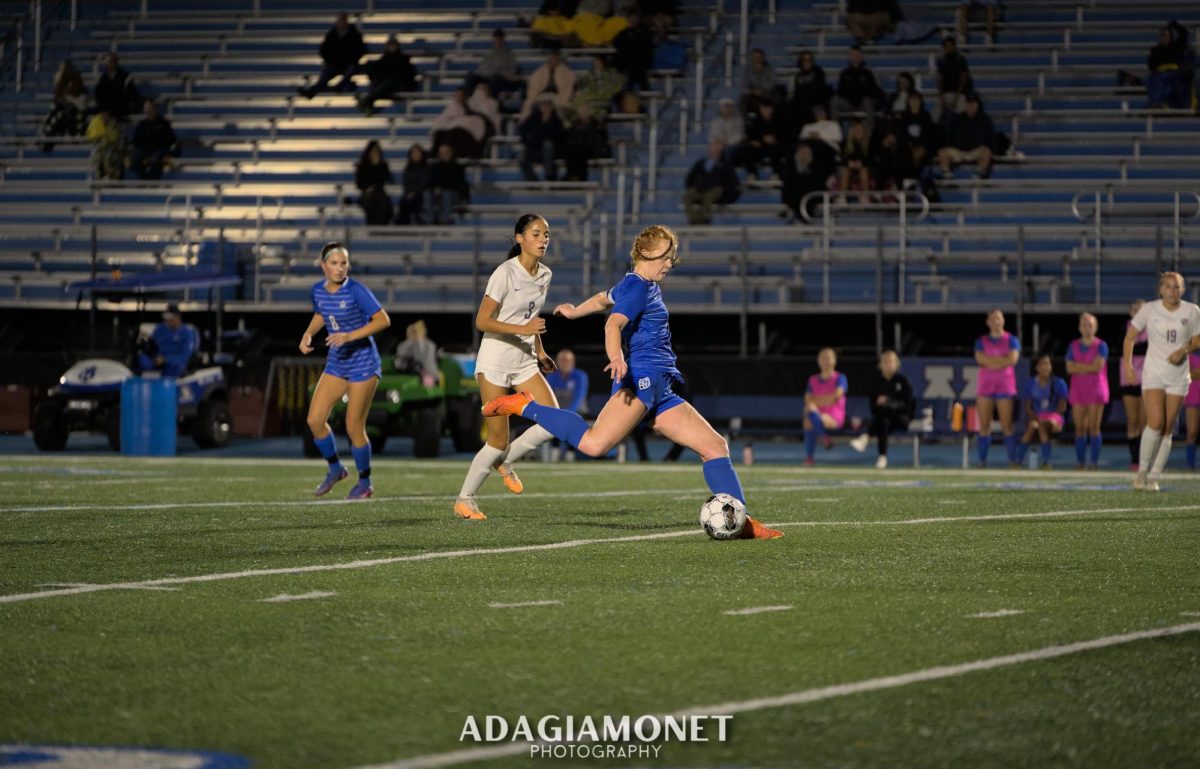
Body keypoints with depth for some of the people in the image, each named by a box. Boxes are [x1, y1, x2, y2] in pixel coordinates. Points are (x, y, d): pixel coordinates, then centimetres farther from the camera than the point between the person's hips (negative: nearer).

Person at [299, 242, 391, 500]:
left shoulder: (356, 290, -19)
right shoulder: (318, 290, 0)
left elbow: (383, 320, -20)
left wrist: (350, 336, -29)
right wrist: (308, 334, 1)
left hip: (363, 364, -6)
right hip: (336, 364, 6)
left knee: (354, 427, -3)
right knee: (315, 420, -1)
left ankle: (365, 483, 17)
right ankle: (335, 469, 23)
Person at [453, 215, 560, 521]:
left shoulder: (545, 275, 7)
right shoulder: (505, 273, -15)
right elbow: (482, 321, -16)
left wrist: (540, 352, 13)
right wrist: (522, 329, -27)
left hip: (524, 362, 7)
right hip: (495, 360, -7)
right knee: (499, 440, -6)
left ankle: (505, 461, 12)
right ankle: (464, 499, 11)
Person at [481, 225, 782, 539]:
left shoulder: (641, 285, 25)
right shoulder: (638, 287, -5)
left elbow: (603, 299, 45)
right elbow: (613, 324, -23)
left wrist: (574, 311, 65)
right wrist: (617, 358, -43)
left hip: (660, 391, 11)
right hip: (641, 378, -11)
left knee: (715, 446, 5)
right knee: (594, 444, -30)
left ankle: (740, 522, 3)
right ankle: (524, 407, -12)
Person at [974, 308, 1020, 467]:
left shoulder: (1012, 340, 7)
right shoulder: (981, 342, 11)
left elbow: (1013, 359, -8)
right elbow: (980, 359, -6)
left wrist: (991, 362, -6)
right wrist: (1003, 359, -7)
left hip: (1005, 386, -2)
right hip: (985, 385, 2)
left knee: (1006, 425, -7)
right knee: (984, 425, -1)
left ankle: (1013, 460, -4)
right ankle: (982, 460, 2)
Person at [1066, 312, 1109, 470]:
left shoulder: (1101, 346, 2)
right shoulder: (1074, 346, 12)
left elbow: (1098, 366, -11)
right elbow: (1069, 368, 2)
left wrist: (1079, 366, -4)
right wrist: (1089, 368, -6)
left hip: (1095, 389, -3)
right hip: (1078, 390, 3)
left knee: (1094, 427, -7)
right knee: (1079, 427, 0)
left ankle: (1093, 462, -6)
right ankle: (1080, 463, 4)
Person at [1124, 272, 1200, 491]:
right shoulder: (1149, 309, -3)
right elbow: (1130, 337, 5)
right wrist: (1127, 363, -7)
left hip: (1178, 376, 2)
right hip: (1153, 373, -2)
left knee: (1167, 429, 0)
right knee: (1156, 422, -17)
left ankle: (1153, 477, 8)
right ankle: (1142, 469, 1)